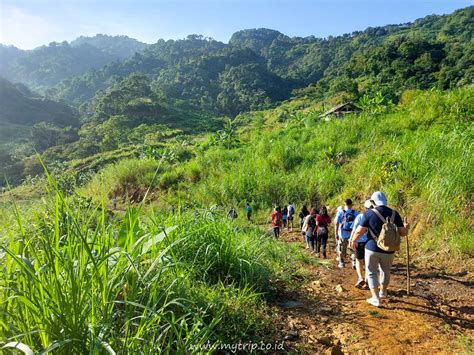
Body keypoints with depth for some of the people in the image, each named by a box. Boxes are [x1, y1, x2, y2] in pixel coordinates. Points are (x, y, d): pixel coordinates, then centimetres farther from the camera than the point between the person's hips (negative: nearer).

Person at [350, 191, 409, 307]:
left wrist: (353, 241, 8)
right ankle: (383, 292, 44)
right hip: (388, 250, 4)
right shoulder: (394, 214, -3)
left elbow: (359, 231, -10)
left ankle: (375, 299, 6)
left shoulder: (369, 213, -11)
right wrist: (406, 227, 21)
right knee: (385, 271, 25)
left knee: (371, 273, 11)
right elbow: (402, 233, -2)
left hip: (372, 249, -3)